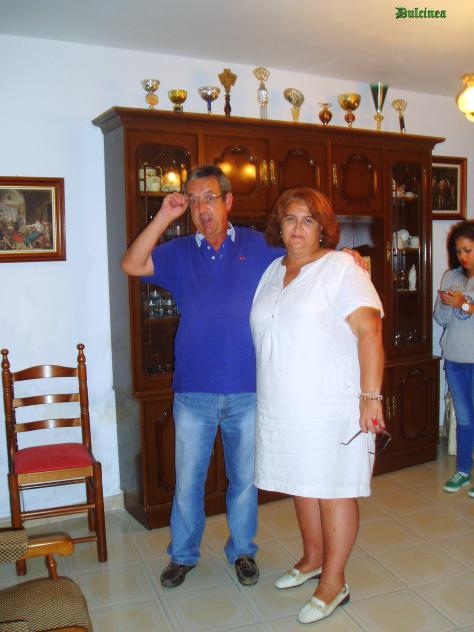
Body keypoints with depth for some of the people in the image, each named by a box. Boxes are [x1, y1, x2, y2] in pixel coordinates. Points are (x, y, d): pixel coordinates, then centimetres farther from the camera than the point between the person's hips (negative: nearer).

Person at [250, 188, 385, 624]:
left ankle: (333, 583, 19)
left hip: (331, 406, -6)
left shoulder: (340, 268, -8)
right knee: (302, 484, 18)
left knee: (333, 490, 4)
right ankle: (312, 560, 38)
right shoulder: (272, 271, 12)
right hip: (282, 406, 7)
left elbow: (369, 330, -16)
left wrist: (370, 396, -21)